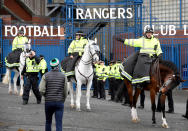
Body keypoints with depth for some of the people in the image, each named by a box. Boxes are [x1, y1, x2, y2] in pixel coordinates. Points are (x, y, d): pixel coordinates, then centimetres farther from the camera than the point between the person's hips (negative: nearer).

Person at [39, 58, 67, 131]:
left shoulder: (45, 76, -4)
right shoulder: (63, 76, -3)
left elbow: (41, 90, -10)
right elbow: (65, 91, 0)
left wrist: (46, 96, 10)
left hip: (48, 101, 1)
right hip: (59, 102, -1)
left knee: (48, 122, 20)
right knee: (59, 123, -3)